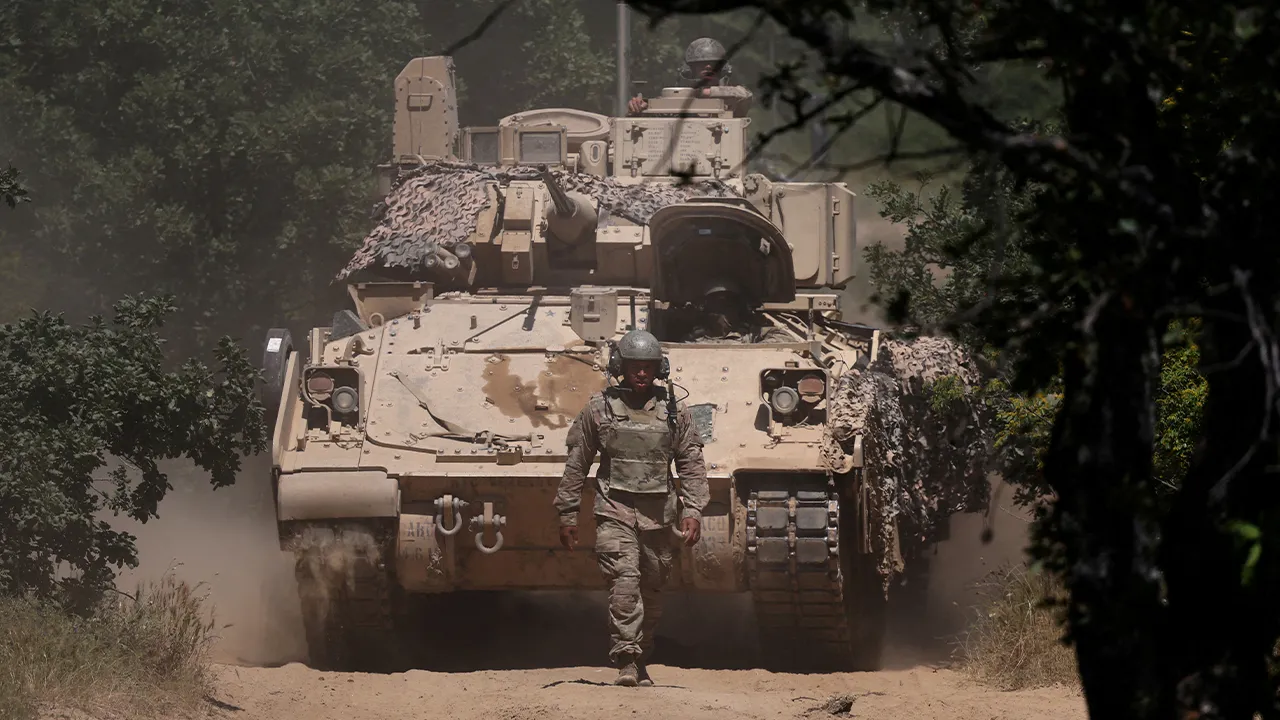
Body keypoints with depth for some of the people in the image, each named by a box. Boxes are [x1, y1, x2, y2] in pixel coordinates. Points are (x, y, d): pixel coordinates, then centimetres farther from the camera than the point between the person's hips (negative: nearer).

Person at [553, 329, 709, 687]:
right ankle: (626, 661, -22)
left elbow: (692, 465, 8)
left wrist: (693, 511, -3)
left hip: (658, 517, 2)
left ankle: (641, 664, 19)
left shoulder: (674, 411, 7)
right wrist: (568, 514, 8)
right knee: (624, 580, -19)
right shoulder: (599, 408, 4)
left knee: (652, 591, 6)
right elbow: (576, 465, 9)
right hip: (615, 511, -2)